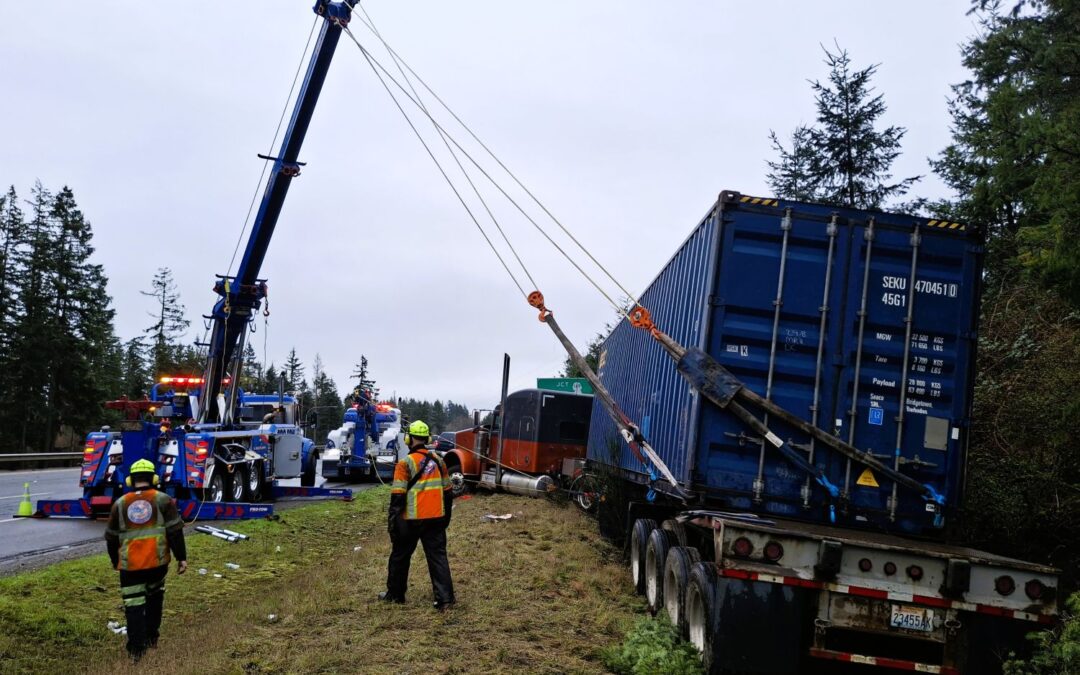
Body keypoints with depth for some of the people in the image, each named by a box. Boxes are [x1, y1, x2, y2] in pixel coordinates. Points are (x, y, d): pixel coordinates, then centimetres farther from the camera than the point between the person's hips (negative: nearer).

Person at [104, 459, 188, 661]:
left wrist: (115, 561, 28)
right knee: (154, 598, 22)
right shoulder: (163, 500, -1)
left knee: (133, 604, 4)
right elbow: (175, 531, -7)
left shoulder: (120, 504, 6)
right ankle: (151, 637, 27)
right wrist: (181, 557, 0)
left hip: (130, 564, 0)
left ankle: (136, 648, 1)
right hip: (157, 561, 0)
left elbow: (111, 537, 13)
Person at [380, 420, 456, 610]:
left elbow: (398, 496, -13)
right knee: (438, 556, 4)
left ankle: (395, 594, 25)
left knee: (400, 556, 13)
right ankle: (444, 598, -4)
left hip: (412, 519, -4)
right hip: (436, 519, 4)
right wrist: (445, 516, 23)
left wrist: (392, 521, -7)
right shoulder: (438, 461, 7)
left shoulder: (406, 463, -10)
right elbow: (447, 492, 14)